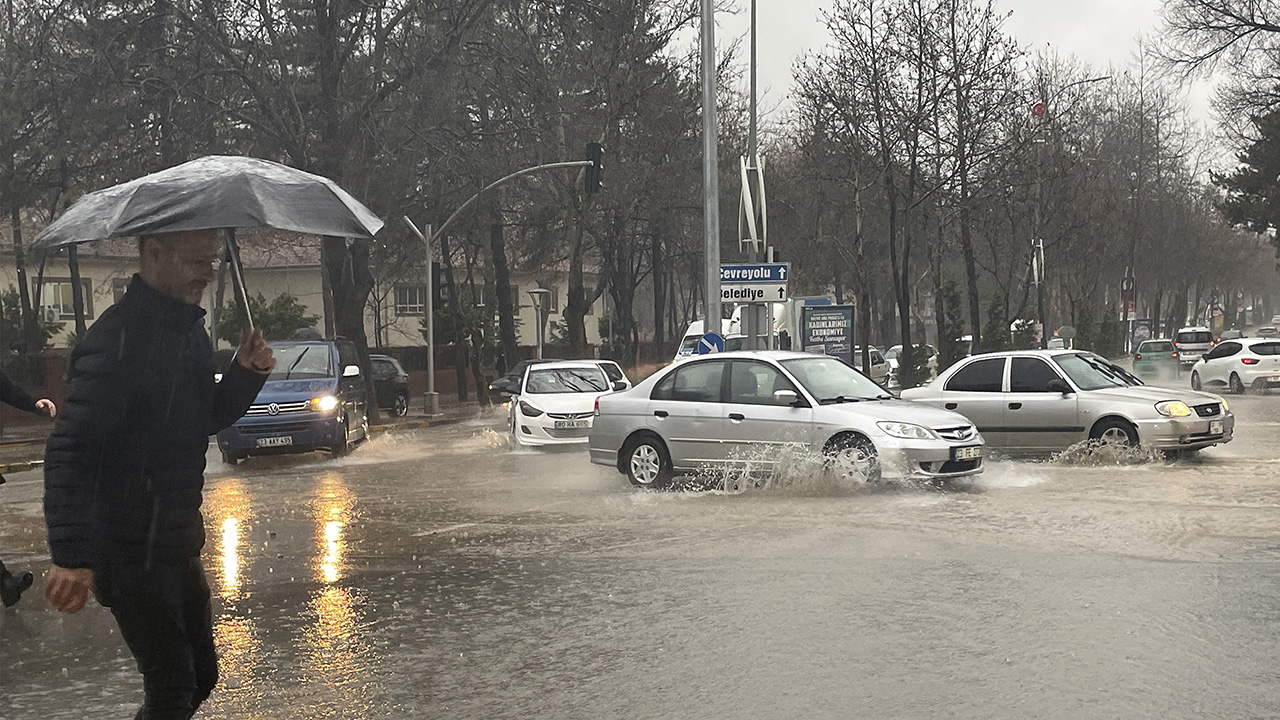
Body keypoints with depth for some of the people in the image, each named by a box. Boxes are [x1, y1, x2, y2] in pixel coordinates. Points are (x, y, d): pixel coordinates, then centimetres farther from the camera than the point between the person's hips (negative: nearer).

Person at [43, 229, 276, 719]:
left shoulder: (189, 327, 8)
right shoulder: (120, 338, -21)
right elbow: (70, 450, -27)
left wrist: (245, 374, -1)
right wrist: (71, 555, -36)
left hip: (177, 543, 9)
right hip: (129, 550, -9)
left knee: (200, 675, 17)